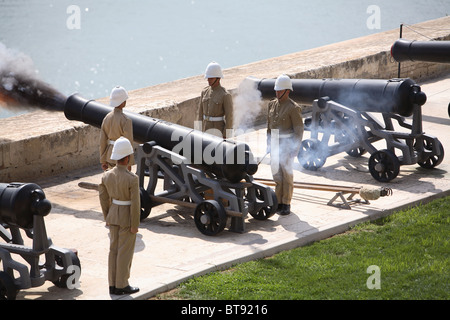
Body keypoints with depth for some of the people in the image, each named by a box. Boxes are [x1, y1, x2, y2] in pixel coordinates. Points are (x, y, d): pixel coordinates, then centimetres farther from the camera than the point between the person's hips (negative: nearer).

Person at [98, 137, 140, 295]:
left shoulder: (107, 175, -5)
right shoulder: (132, 179, -22)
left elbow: (103, 198, 4)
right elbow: (135, 203, -20)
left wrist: (107, 217, 16)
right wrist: (135, 225, -11)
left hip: (113, 215, 6)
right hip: (127, 218, -6)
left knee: (114, 250, 14)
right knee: (125, 252, 4)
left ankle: (113, 284, 20)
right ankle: (122, 286, 11)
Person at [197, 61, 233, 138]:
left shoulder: (225, 95, -14)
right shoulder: (204, 92, 5)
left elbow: (229, 117, -14)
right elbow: (200, 112, 10)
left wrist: (226, 137, -15)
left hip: (218, 130, -6)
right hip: (206, 129, 6)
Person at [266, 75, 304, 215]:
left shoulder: (293, 108, -12)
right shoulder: (272, 104, 8)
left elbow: (299, 129, -11)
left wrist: (295, 149, -15)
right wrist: (269, 144, 15)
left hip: (287, 144, -6)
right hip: (275, 144, 6)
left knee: (287, 174, -2)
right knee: (276, 174, 9)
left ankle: (286, 204, 6)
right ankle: (278, 202, 18)